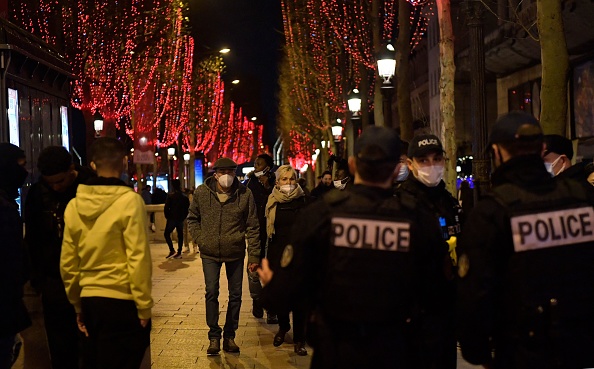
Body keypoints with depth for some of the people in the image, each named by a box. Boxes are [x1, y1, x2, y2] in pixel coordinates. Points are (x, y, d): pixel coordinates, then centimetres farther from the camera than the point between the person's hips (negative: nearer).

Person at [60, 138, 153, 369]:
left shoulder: (74, 205, 2)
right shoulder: (129, 200, -13)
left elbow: (67, 264, 6)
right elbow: (138, 259, -16)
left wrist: (78, 306, 17)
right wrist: (144, 306, -7)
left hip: (89, 300, 5)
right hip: (122, 301, -5)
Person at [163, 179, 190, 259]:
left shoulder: (171, 195, -9)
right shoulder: (184, 196, 4)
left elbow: (166, 207, -12)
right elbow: (187, 207, 7)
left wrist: (167, 216, 0)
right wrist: (184, 216, 13)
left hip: (172, 218, -5)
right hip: (181, 219, 5)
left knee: (167, 233, 5)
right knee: (180, 235, 9)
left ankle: (172, 250, -9)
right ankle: (179, 253, 8)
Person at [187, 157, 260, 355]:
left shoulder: (245, 194, -9)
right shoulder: (201, 192, -6)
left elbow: (253, 227, -3)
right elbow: (192, 218, 10)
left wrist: (254, 255, -6)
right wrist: (200, 239, -3)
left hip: (235, 252, 0)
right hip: (210, 253, 0)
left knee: (235, 295, 7)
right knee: (211, 293, -2)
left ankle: (229, 336, 22)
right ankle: (214, 337, 11)